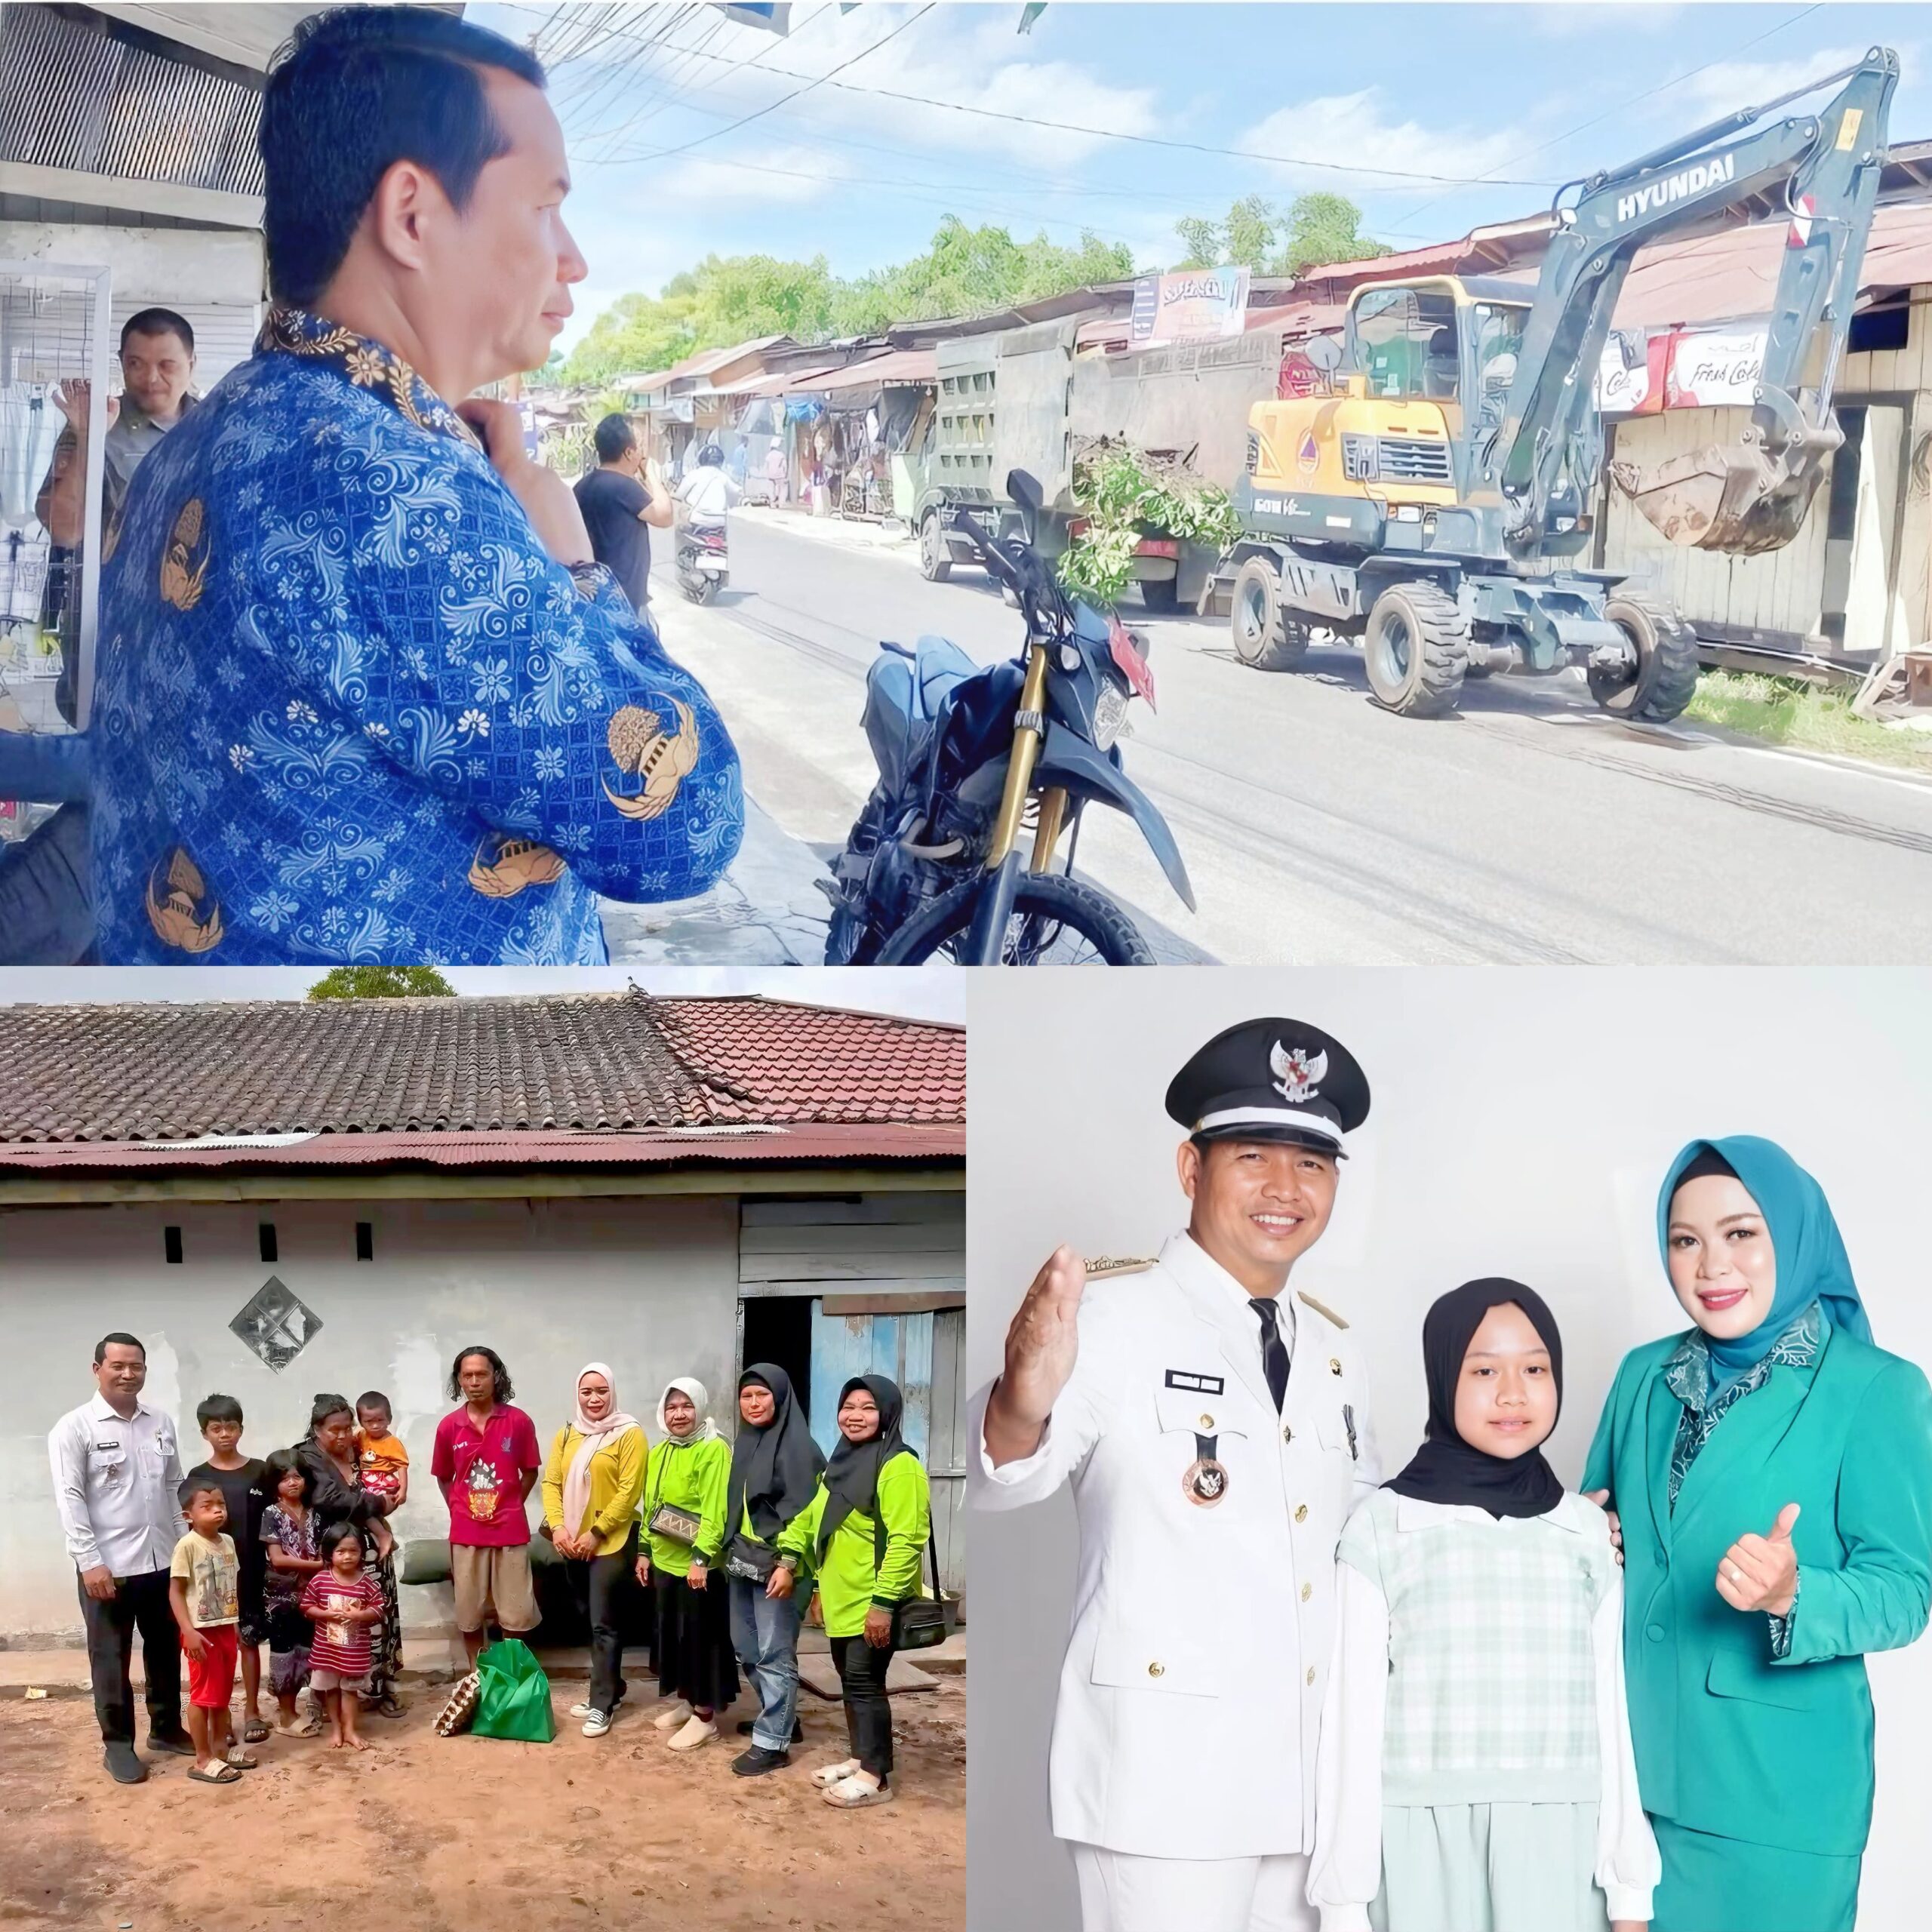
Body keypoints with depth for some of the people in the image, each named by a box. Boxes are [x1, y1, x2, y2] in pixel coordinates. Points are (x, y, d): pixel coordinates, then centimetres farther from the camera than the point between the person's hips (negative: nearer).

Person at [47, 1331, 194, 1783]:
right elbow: (69, 1499, -11)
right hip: (107, 1565, -5)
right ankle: (118, 1743, 17)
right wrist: (90, 1561, -16)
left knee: (166, 1649, 15)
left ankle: (166, 1728, 30)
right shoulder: (75, 1427, -8)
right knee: (111, 1657, 6)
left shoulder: (160, 1423, 7)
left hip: (163, 1561, 5)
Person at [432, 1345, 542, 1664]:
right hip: (466, 1533, 2)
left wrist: (510, 1507, 4)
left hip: (510, 1531, -1)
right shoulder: (449, 1426, 0)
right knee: (470, 1617, 9)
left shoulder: (519, 1422, -5)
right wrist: (461, 1511, 5)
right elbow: (443, 1477, 12)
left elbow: (530, 1472, 6)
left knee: (515, 1617, 3)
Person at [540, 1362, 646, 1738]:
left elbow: (629, 1491, -12)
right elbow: (551, 1483, 5)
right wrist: (557, 1526, -10)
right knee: (591, 1621, 14)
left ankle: (603, 1704, 1)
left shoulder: (629, 1434, -8)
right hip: (572, 1543, 6)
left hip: (611, 1542, -6)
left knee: (604, 1624, -4)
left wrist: (596, 1532, -15)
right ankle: (609, 1689, 26)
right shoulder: (566, 1435, 9)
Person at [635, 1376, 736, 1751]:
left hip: (699, 1565, -8)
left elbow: (716, 1509, -20)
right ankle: (683, 1701, 31)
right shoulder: (658, 1453, 11)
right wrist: (645, 1550, 14)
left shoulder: (714, 1450, -14)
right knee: (670, 1634, 17)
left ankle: (705, 1716, 10)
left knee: (700, 1638, 0)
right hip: (665, 1562, 8)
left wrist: (701, 1557, -24)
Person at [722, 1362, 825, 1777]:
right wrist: (729, 1552, 15)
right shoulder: (744, 1443, 13)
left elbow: (800, 1510, -16)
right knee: (745, 1647, 13)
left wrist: (787, 1564, -21)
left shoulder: (796, 1445, -11)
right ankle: (782, 1718, 29)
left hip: (776, 1564, -8)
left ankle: (772, 1742, 3)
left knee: (775, 1653, -3)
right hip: (743, 1560, 8)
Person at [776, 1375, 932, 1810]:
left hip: (873, 1604, -9)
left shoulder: (898, 1467, -16)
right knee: (850, 1681, 14)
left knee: (865, 1682, -6)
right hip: (841, 1600, 9)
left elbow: (906, 1541, -22)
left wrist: (884, 1602, -25)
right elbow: (811, 1517, 26)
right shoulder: (842, 1463, 15)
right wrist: (788, 1559, 14)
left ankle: (876, 1776, 2)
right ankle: (860, 1760, 26)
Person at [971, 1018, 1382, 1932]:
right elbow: (996, 1478, -24)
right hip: (1165, 1776, -7)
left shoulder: (1333, 1352, 13)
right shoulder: (1117, 1316, -9)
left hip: (1306, 1778, 7)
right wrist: (1023, 1405, -46)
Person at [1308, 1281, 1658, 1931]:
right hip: (1422, 1852, -2)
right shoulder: (1383, 1527, -2)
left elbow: (1609, 1712, 9)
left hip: (1557, 1852, 2)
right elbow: (1352, 1718, -1)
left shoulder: (1587, 1531, 6)